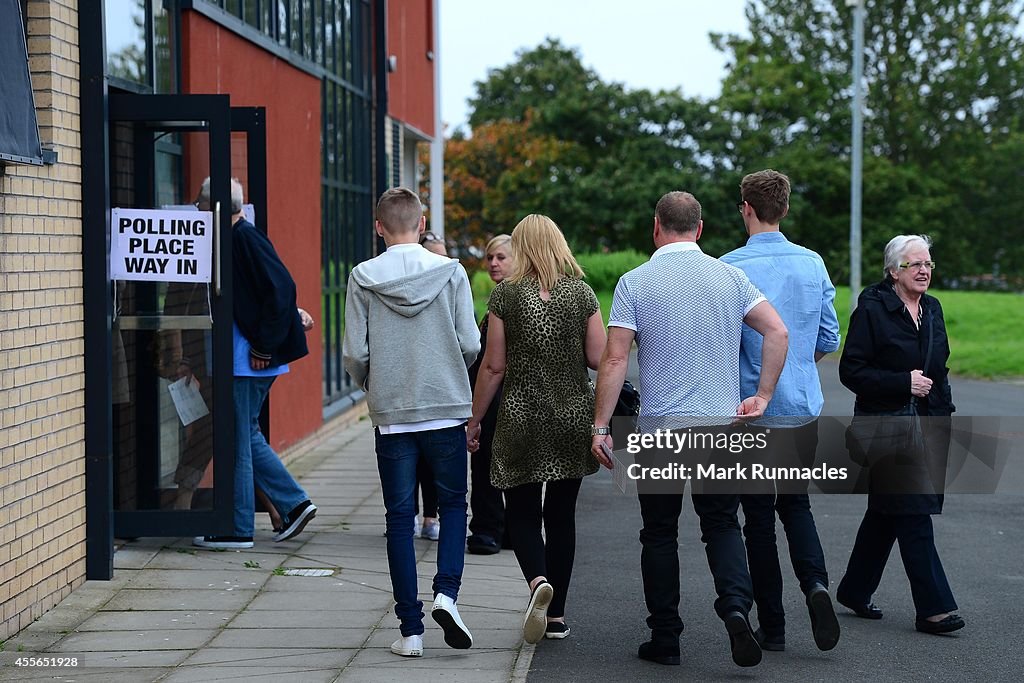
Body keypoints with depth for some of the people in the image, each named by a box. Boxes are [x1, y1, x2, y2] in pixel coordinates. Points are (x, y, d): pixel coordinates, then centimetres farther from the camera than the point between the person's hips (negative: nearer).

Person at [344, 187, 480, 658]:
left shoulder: (362, 279, -4)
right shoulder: (451, 273, -5)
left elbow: (354, 354, -5)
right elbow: (471, 345, -5)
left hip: (390, 416, 0)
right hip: (447, 411, 0)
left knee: (400, 518, 7)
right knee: (453, 504, 16)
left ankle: (410, 629, 7)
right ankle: (446, 593, -6)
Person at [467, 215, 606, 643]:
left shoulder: (505, 295, -5)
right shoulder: (582, 293, 0)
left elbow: (493, 366, -5)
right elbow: (599, 359, -2)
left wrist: (474, 420, 4)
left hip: (521, 418, -2)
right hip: (573, 416, 2)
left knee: (522, 511, 8)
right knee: (561, 513, 12)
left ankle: (537, 580, -21)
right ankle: (556, 615, 15)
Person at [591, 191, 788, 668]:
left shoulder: (635, 283, -5)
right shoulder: (729, 277, 3)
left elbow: (615, 359, -9)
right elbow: (777, 332, -3)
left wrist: (600, 426, -5)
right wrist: (762, 397, 4)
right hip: (722, 424, 2)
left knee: (660, 533, 10)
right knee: (722, 524, 13)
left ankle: (665, 639, 12)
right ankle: (735, 607, -12)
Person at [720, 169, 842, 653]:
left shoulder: (730, 268, -12)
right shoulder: (813, 264, 2)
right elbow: (829, 340, 8)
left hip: (754, 410, -4)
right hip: (804, 408, 4)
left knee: (758, 517, 6)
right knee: (796, 504, 19)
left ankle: (772, 627, 9)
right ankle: (815, 582, -6)